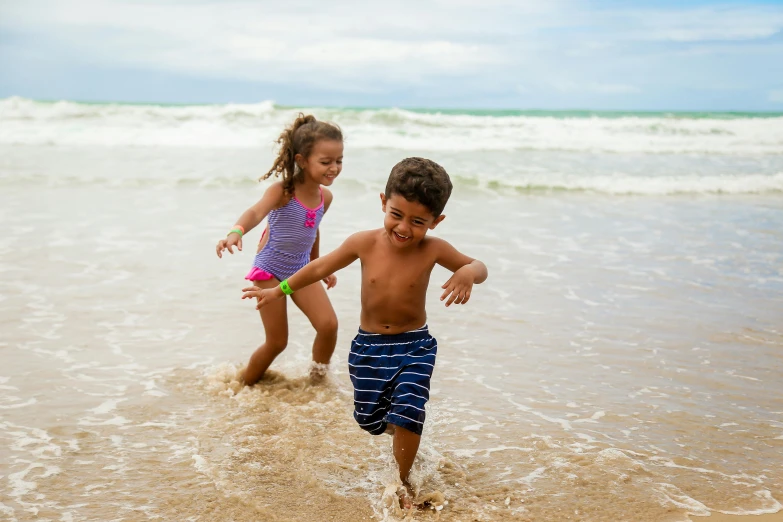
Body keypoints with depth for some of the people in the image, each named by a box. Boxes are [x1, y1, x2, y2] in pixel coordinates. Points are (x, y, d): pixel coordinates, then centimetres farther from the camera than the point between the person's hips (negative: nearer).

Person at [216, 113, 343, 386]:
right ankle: (246, 385, 27)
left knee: (329, 325, -11)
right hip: (270, 271, -5)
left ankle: (318, 380, 14)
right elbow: (256, 212, -41)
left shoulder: (325, 197, -2)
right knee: (277, 342, 1)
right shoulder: (282, 191, -22)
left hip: (301, 270, 5)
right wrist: (236, 232, -62)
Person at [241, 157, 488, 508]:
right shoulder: (364, 243, -13)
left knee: (407, 413, -15)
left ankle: (402, 483, 10)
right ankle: (403, 436, 49)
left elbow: (479, 267, -7)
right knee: (369, 419, 13)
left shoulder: (433, 250, -16)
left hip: (415, 346, -2)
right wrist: (279, 290, 8)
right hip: (368, 346, 2)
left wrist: (468, 273, -32)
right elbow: (320, 268, 1)